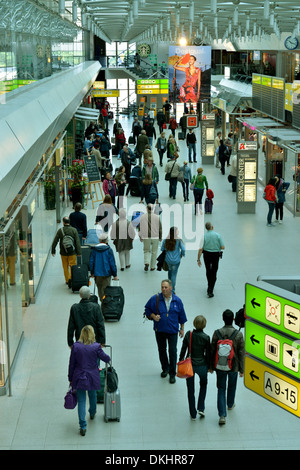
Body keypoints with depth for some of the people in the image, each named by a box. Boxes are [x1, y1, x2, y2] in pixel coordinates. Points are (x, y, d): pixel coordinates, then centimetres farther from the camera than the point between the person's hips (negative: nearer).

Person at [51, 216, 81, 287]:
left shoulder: (60, 231, -5)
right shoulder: (74, 230, -6)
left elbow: (55, 241, -3)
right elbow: (77, 242, -8)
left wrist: (53, 251, 7)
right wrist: (78, 252, -3)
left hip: (63, 253, 1)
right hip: (72, 253, -1)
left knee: (65, 267, 14)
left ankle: (67, 281, 22)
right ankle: (70, 278, -16)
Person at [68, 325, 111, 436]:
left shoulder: (75, 346, -11)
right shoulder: (96, 347, -14)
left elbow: (71, 364, -3)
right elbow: (106, 359, -2)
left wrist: (70, 378, 8)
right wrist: (108, 358, 23)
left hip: (79, 378, 0)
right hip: (92, 377, 1)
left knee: (81, 401, 4)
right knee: (93, 396, 26)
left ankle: (83, 426, -2)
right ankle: (92, 413, 52)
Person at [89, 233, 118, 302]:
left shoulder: (94, 250, -2)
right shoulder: (109, 250, -9)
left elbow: (91, 262, 4)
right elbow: (112, 263, -7)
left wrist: (92, 272, 17)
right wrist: (114, 275, 1)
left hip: (97, 274, 3)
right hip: (106, 273, -3)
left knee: (100, 289, 16)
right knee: (106, 289, 2)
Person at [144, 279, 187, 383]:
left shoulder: (177, 301, -5)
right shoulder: (155, 299, -9)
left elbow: (181, 316, 6)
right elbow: (147, 309, 5)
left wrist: (182, 329, 9)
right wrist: (153, 316, -14)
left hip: (172, 330, -1)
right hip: (159, 330, 1)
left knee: (173, 352, -2)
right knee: (162, 350, 15)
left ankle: (172, 374, 11)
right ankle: (165, 368, 37)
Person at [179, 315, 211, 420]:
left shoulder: (188, 334, -11)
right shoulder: (206, 337, -14)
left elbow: (183, 350, -5)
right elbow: (208, 354, -7)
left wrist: (180, 362, 9)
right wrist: (209, 366, 8)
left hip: (189, 365, 1)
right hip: (202, 365, -1)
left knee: (190, 390, 14)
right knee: (203, 385, 26)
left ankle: (193, 414, 21)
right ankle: (201, 408, 16)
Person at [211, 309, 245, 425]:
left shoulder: (217, 333, -13)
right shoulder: (238, 334, -14)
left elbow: (212, 351, -5)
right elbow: (241, 353, -9)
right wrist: (241, 369, 2)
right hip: (233, 366, 1)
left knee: (221, 389, 8)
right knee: (232, 386, 26)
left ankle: (222, 415, -1)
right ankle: (230, 404, 49)